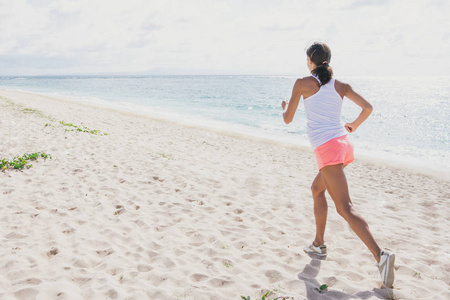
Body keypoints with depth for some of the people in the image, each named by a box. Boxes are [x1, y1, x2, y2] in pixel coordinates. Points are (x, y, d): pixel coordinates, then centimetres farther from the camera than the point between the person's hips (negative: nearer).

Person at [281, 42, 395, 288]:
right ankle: (319, 244, 31)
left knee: (345, 208, -10)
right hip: (344, 144, 7)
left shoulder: (303, 83, -1)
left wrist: (285, 106, 27)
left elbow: (288, 119, 4)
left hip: (327, 148, -7)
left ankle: (380, 255, -22)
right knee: (317, 188, 25)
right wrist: (354, 125, 27)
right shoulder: (340, 85, 12)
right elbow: (367, 107, 8)